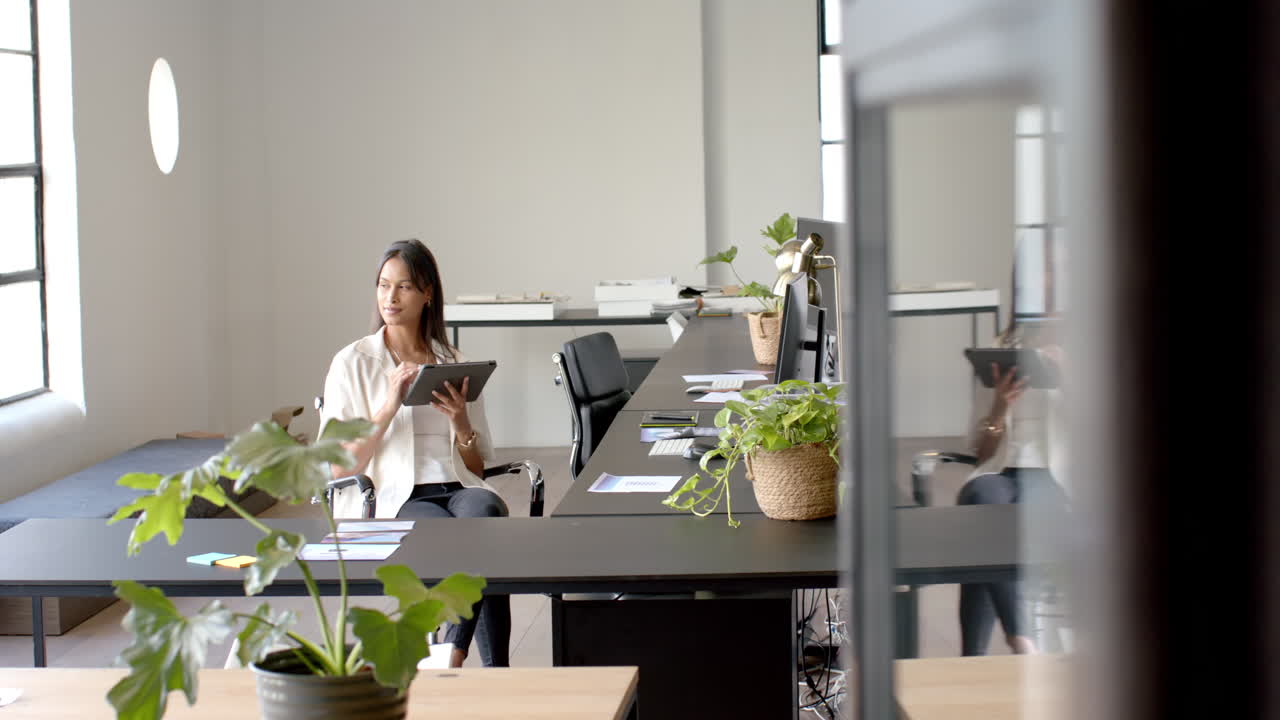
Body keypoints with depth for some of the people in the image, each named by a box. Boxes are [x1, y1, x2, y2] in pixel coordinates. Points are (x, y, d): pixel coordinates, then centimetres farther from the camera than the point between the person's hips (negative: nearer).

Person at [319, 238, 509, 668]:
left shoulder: (454, 364, 18)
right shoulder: (353, 363, 9)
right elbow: (338, 469, 0)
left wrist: (461, 423, -2)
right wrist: (389, 407, -11)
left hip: (458, 489, 3)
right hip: (391, 499, -3)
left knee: (485, 509, -37)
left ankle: (455, 654, -28)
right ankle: (494, 670, -28)